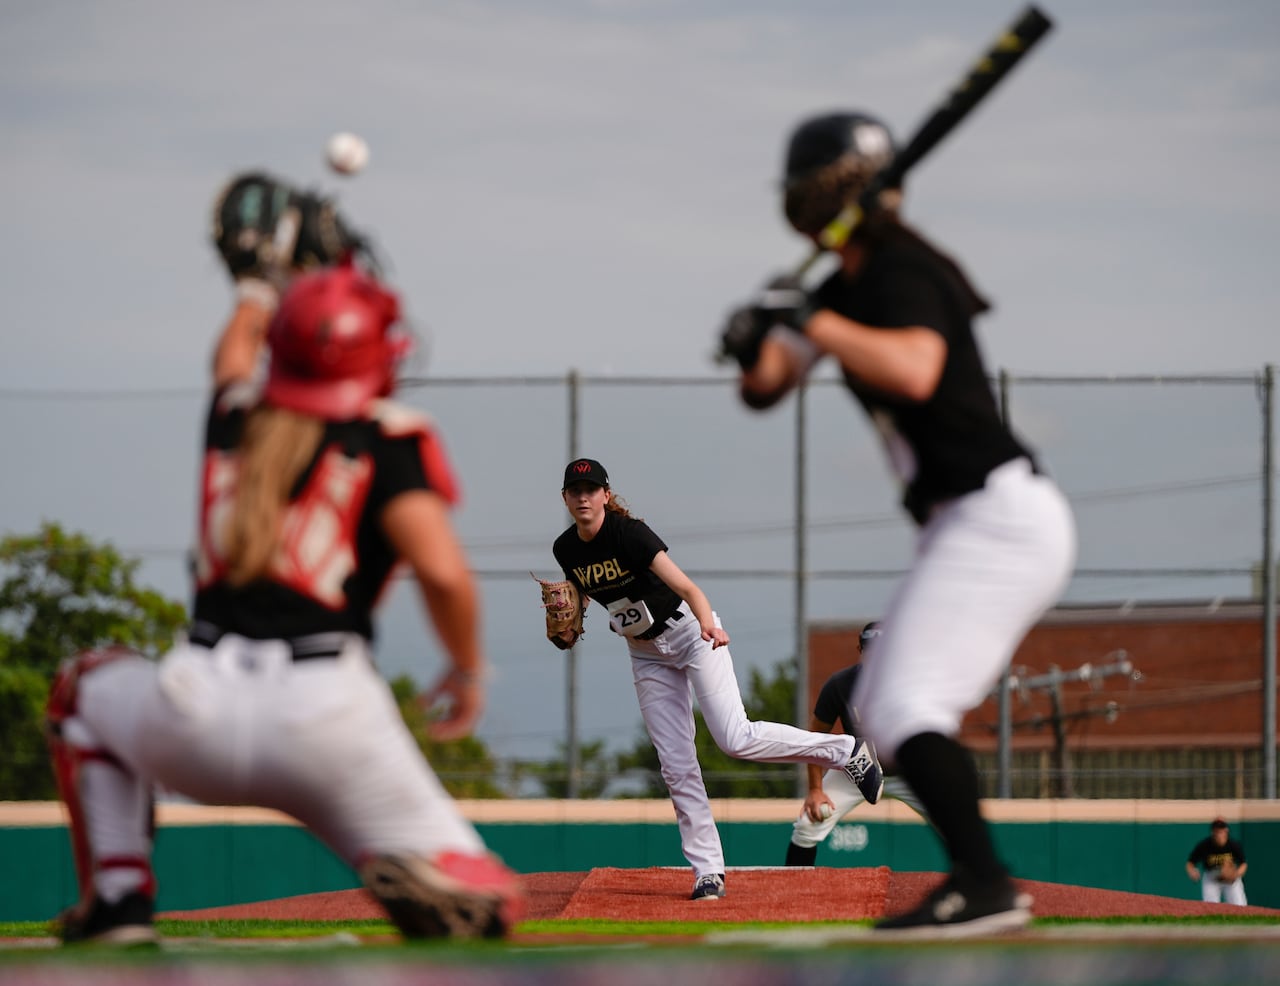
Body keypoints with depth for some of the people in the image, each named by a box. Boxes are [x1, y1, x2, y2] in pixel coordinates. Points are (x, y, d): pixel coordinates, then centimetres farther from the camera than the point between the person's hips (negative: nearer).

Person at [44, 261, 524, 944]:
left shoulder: (234, 419, 18)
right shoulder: (386, 440, 5)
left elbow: (234, 353, 43)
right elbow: (442, 571, -9)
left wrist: (258, 291, 64)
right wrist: (468, 670, 9)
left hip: (192, 731, 3)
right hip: (324, 721, -3)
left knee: (85, 685, 36)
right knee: (485, 908, 7)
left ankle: (117, 896, 18)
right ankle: (424, 880, -30)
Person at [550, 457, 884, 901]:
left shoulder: (628, 533, -23)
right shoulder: (566, 549, -5)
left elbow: (685, 586, -32)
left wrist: (708, 624, -51)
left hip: (687, 630, -6)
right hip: (647, 654, 6)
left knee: (735, 739, -18)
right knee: (676, 767, -2)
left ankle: (846, 751, -2)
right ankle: (708, 872, 1)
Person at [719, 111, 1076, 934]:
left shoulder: (902, 272, -13)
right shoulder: (847, 287, 16)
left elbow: (914, 371, -33)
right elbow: (765, 388, 17)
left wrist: (814, 321, -27)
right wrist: (757, 343, -5)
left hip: (1001, 517, -11)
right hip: (971, 525, 11)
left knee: (906, 707, -20)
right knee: (883, 713, 13)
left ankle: (986, 886, -27)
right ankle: (979, 884, 10)